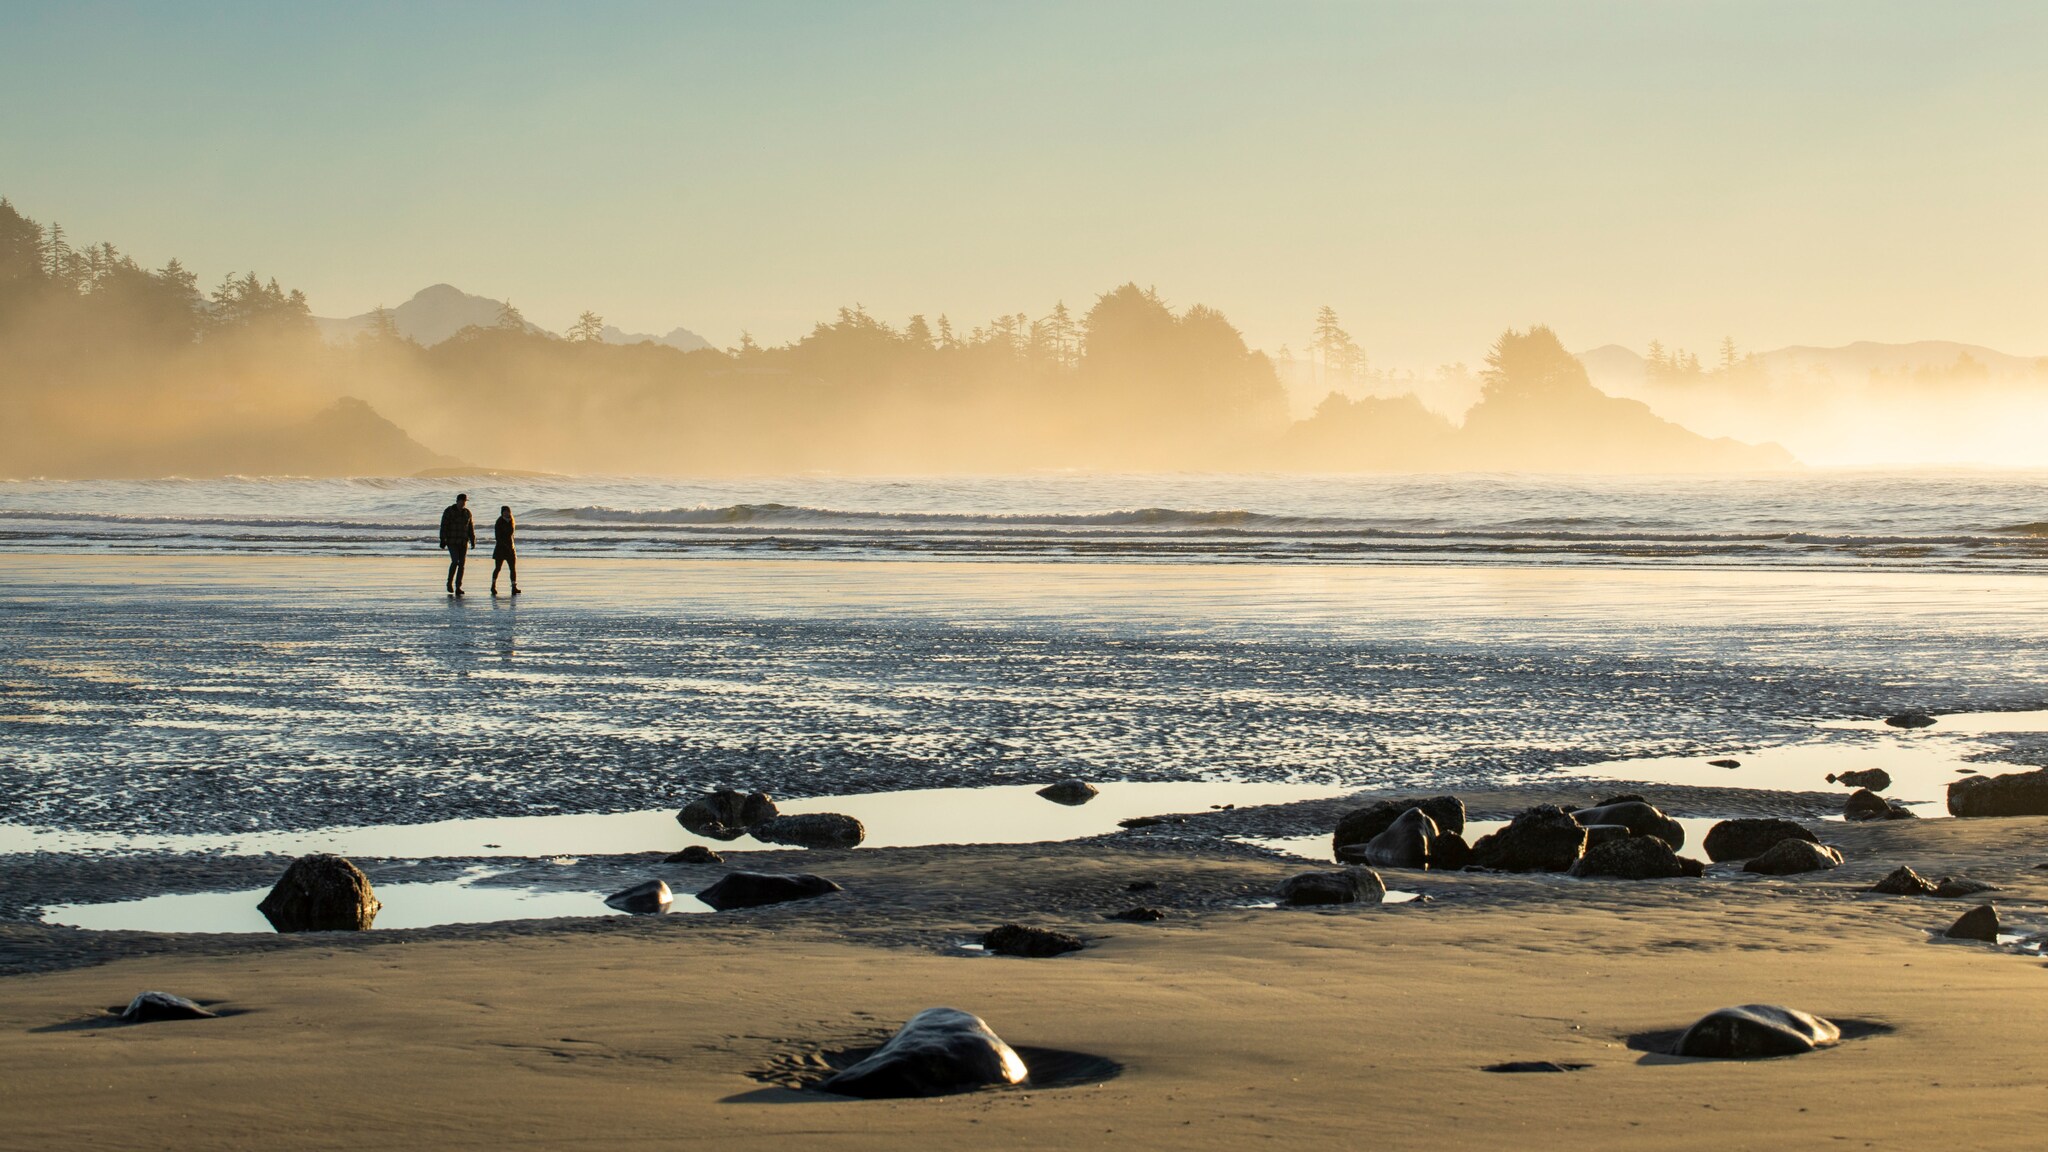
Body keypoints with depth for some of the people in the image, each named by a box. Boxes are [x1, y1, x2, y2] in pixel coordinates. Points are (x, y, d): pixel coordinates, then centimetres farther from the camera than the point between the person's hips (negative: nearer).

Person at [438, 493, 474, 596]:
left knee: (462, 563, 0)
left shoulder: (467, 513, 10)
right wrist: (443, 540, -13)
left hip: (463, 542, 5)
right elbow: (444, 526, -7)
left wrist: (472, 540, 7)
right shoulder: (448, 511, -4)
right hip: (451, 541, -5)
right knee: (455, 561, -17)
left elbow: (470, 527, 14)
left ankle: (458, 587, 4)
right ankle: (449, 583, 2)